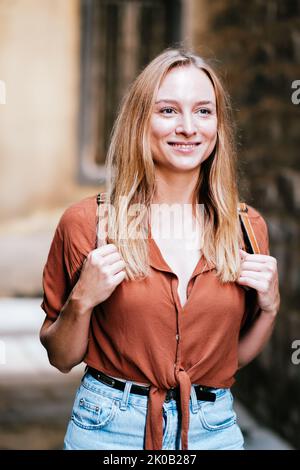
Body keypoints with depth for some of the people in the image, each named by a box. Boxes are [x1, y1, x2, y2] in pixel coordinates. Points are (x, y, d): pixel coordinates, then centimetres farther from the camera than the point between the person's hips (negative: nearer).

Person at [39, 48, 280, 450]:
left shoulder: (248, 228, -2)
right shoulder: (87, 222, -10)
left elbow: (235, 356, 10)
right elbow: (61, 358, -1)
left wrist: (269, 307, -7)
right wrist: (82, 301, -18)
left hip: (214, 430, 3)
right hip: (109, 428, -2)